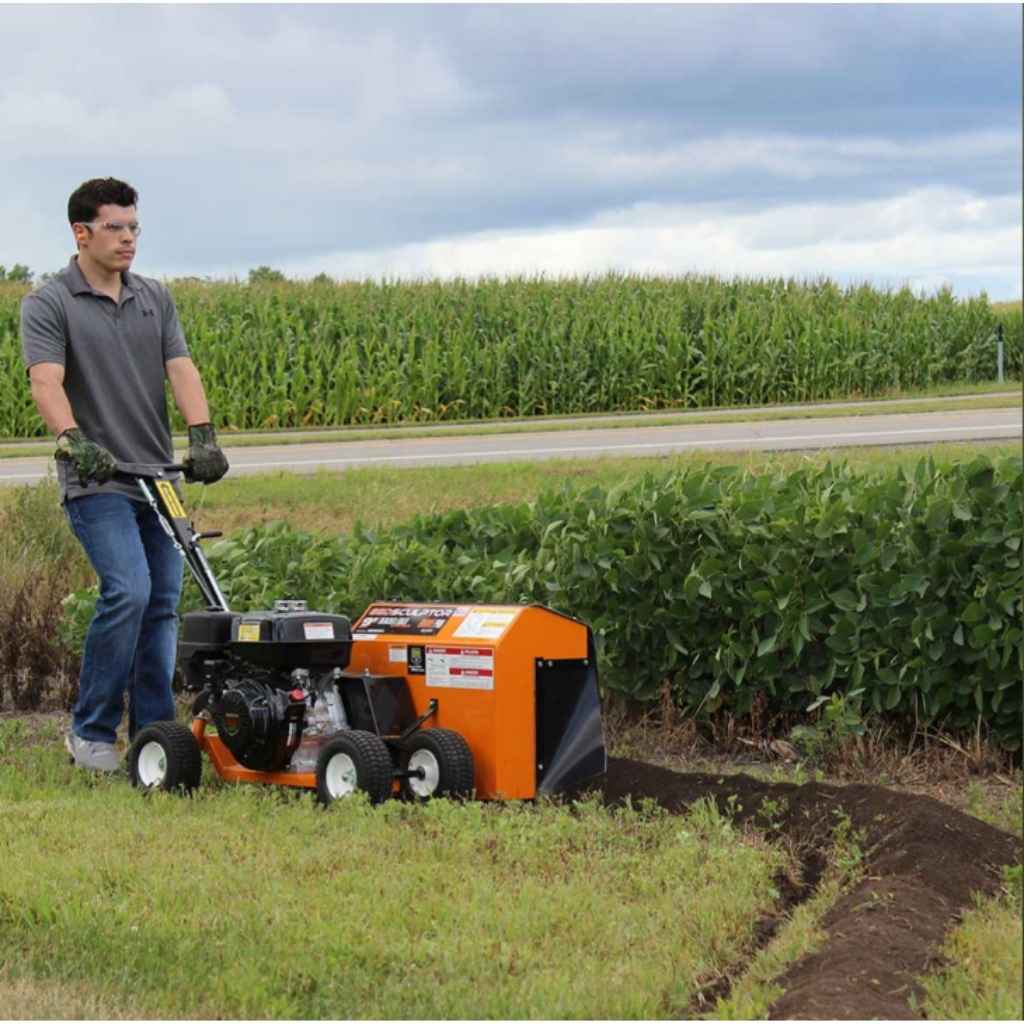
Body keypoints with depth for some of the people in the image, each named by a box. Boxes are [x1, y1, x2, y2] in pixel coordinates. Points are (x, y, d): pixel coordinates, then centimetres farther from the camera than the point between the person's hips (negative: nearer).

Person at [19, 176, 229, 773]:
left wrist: (203, 436, -16)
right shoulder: (49, 304, -4)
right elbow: (47, 381, -18)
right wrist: (73, 440, -35)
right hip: (96, 480, -6)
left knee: (163, 605, 4)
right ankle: (91, 733, -6)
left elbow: (181, 370, 0)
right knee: (128, 592, -19)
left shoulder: (156, 299, 12)